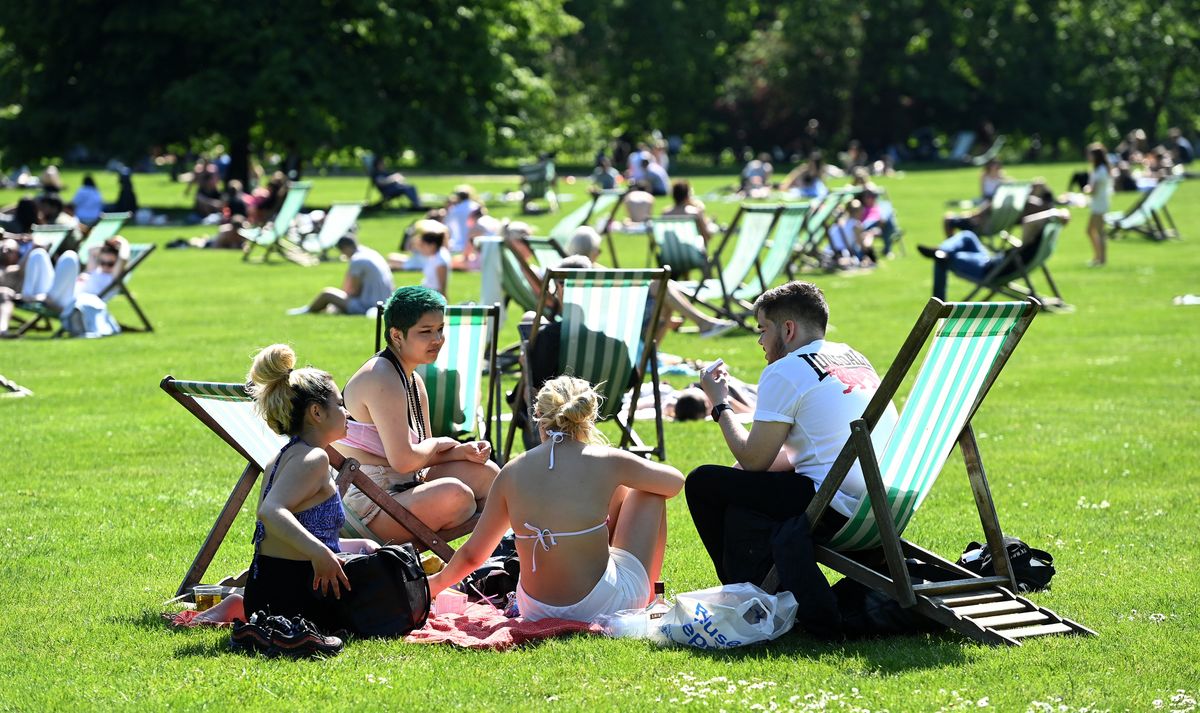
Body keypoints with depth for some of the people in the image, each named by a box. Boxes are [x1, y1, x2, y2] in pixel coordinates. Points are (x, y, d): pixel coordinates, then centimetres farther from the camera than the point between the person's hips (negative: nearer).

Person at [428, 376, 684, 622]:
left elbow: (472, 555, 4)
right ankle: (649, 595, 33)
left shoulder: (512, 472, -3)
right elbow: (675, 482, 7)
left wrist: (437, 582, 24)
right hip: (607, 606, -4)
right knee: (647, 491, 21)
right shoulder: (605, 462, -11)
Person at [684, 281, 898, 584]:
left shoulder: (784, 372, -7)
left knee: (702, 482, 2)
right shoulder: (855, 358, 18)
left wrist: (720, 404, 12)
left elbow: (753, 460, -3)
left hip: (837, 512, -9)